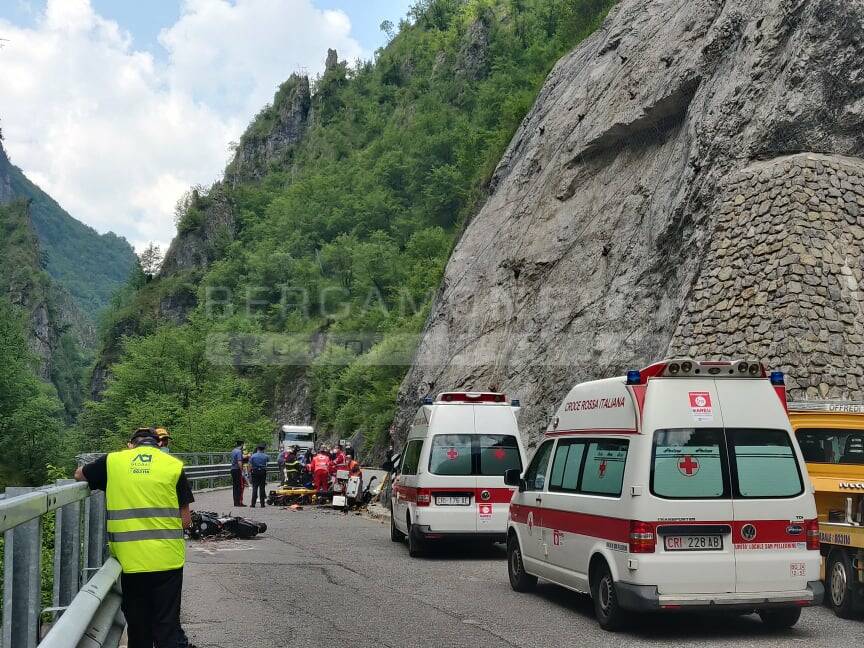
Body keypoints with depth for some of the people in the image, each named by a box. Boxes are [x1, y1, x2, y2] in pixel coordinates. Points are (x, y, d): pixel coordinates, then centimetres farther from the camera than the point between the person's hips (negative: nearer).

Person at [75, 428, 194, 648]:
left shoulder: (112, 461, 3)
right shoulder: (174, 465, 1)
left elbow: (79, 475, 24)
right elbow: (186, 521, 2)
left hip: (131, 561, 1)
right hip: (167, 560, -1)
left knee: (138, 629, 14)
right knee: (167, 627, 6)